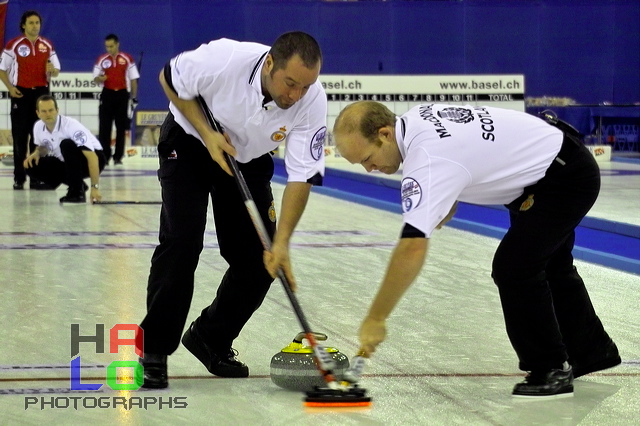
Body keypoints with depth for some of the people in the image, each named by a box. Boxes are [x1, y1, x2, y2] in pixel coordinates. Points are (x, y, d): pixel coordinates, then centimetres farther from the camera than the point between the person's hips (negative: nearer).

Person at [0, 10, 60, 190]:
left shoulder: (47, 46, 8)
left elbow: (56, 71, 11)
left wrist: (52, 70, -12)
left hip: (41, 93, 3)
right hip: (21, 94, -3)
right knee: (20, 138, 0)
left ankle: (37, 177, 11)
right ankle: (19, 178, 5)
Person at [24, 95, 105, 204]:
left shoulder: (70, 125, -29)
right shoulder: (38, 127, -8)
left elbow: (92, 157, -34)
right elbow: (42, 147, 15)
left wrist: (95, 187, -41)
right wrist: (36, 153, -12)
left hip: (91, 158, -7)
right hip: (68, 163, 7)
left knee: (66, 144, -35)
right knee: (32, 166, -12)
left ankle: (77, 191, -23)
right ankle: (78, 185, 2)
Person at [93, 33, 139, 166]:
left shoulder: (127, 59, 0)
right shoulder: (102, 59, 5)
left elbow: (133, 79, 5)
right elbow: (96, 78, 8)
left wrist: (134, 97, 3)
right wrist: (99, 78, -16)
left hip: (122, 94, -1)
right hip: (107, 94, 1)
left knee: (121, 127, 4)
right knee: (104, 126, -3)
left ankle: (118, 157, 11)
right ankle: (104, 156, 2)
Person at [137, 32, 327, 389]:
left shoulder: (312, 101, -28)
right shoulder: (224, 60, -36)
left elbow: (302, 177, -25)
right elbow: (170, 79, -15)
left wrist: (281, 242, -32)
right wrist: (207, 132, -23)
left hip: (248, 160, 3)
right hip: (189, 145, -3)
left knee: (261, 261, -3)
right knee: (181, 242, -18)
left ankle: (211, 339, 21)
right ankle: (154, 350, -6)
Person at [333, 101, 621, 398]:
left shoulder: (427, 160, -34)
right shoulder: (416, 117, -6)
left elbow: (412, 250, -41)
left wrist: (375, 319, -37)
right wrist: (450, 201, 7)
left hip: (567, 177, -10)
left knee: (514, 268, -14)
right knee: (549, 266, 23)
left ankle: (552, 370, 1)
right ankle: (592, 351, 41)